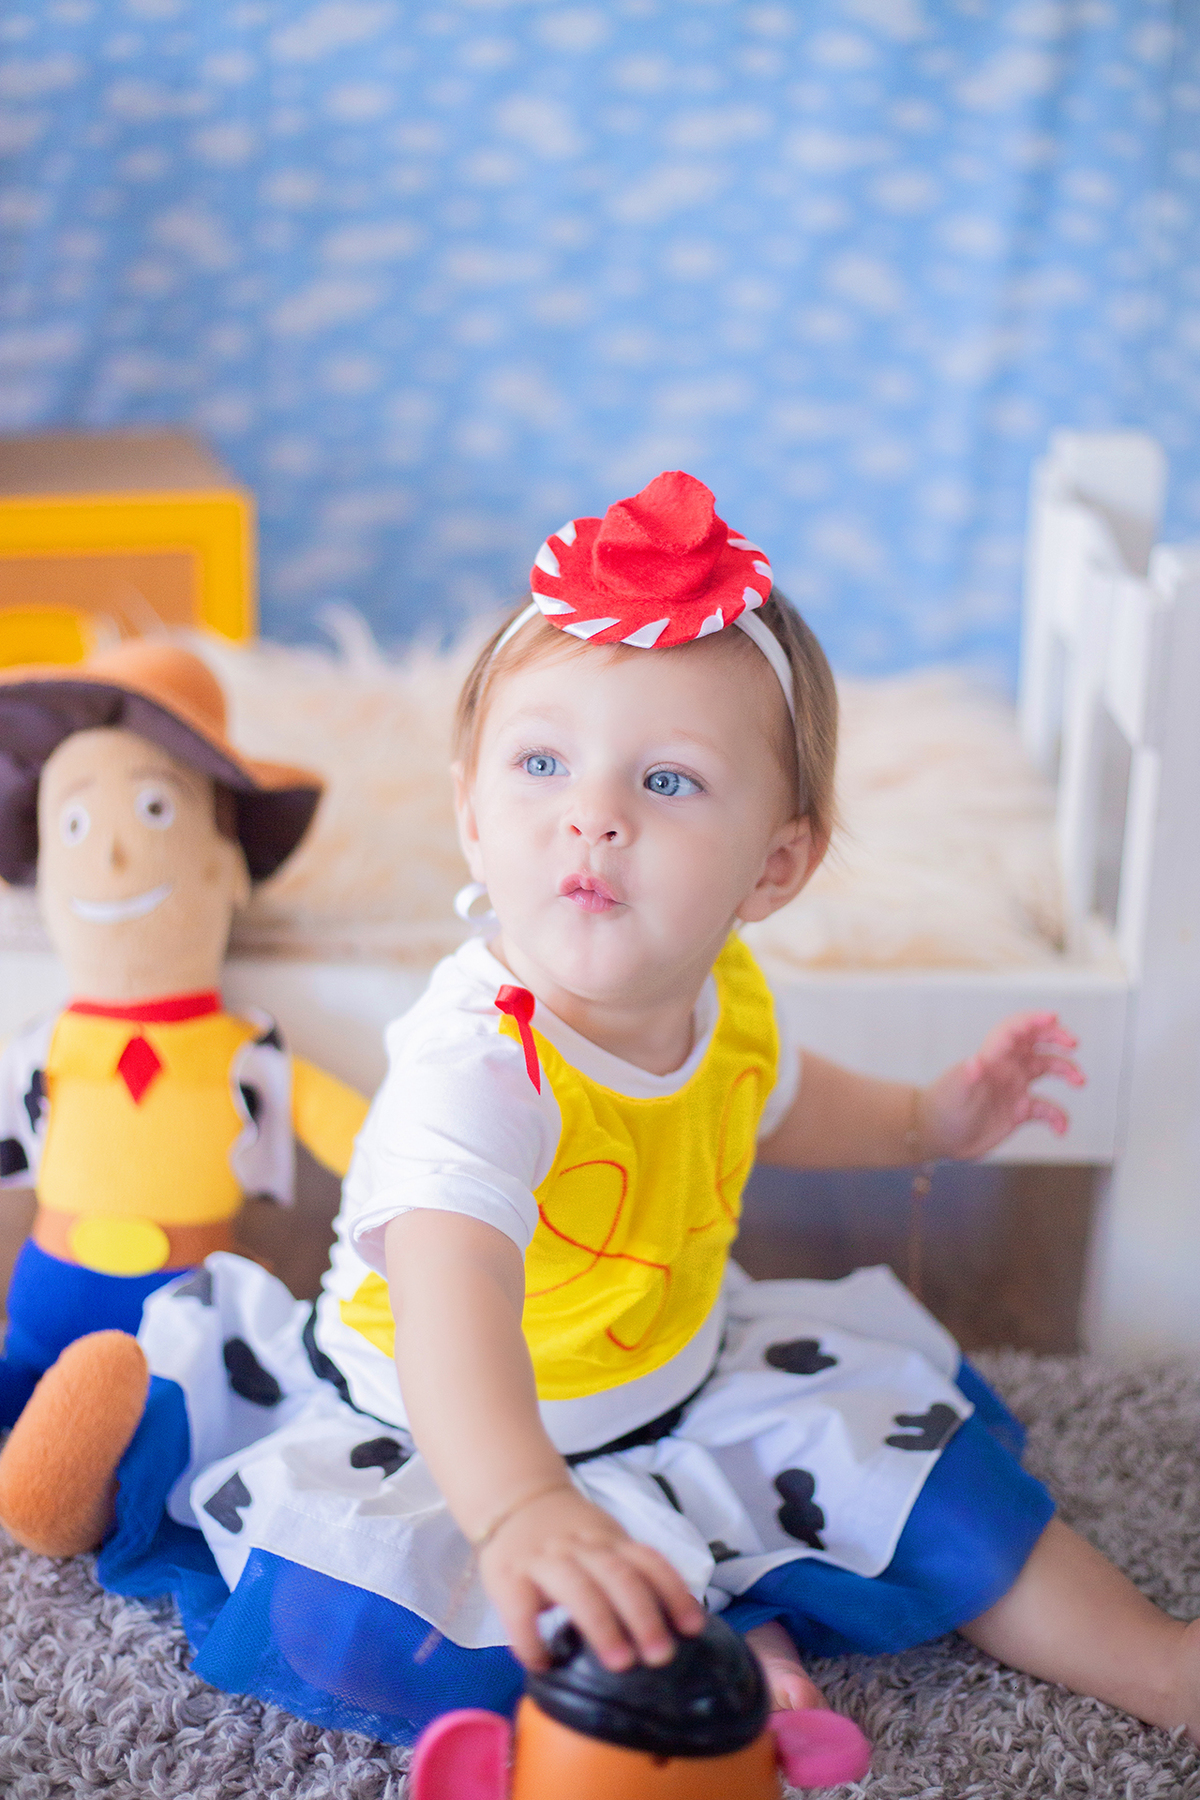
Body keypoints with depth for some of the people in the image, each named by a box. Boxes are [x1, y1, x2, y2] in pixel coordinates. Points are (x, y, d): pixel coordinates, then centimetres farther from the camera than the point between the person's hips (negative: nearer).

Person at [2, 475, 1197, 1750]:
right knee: (350, 1617, -31)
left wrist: (924, 1119, 5)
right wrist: (522, 1511, -72)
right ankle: (715, 1641, -19)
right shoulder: (477, 1061, -36)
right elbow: (453, 1301, -55)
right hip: (442, 1442, -6)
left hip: (680, 1386, 6)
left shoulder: (724, 998, -11)